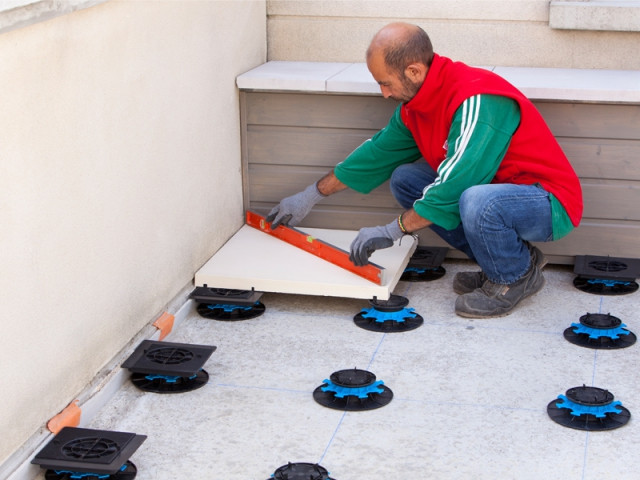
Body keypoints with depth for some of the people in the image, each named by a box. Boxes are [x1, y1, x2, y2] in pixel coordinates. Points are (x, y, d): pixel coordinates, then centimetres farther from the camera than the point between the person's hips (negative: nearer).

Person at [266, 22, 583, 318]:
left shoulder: (477, 100, -28)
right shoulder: (415, 106, 2)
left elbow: (454, 185, -32)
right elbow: (378, 153, 14)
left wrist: (393, 231, -23)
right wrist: (310, 196, 18)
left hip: (552, 202, -9)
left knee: (478, 202, -38)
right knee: (405, 179, 4)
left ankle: (518, 276, -5)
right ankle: (501, 257, 8)